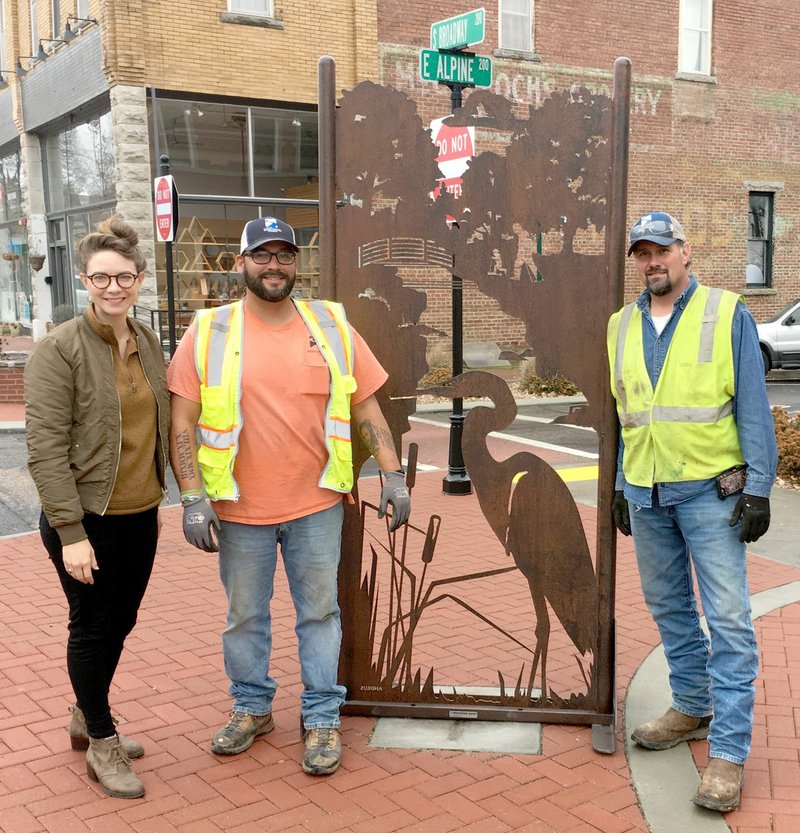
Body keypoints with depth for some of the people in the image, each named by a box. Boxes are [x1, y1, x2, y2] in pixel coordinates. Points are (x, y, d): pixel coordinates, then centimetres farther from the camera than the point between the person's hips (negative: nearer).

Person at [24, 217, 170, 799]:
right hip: (88, 520, -6)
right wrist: (71, 532, -19)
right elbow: (45, 449, -16)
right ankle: (102, 744, 26)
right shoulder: (60, 349, -14)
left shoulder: (149, 343, 5)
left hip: (140, 516, 6)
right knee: (93, 627, 8)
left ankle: (87, 719, 40)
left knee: (121, 622, 18)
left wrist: (158, 499, 14)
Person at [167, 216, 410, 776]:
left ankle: (323, 718, 25)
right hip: (240, 509, 0)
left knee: (320, 613, 9)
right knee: (245, 616, 15)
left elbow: (367, 408, 5)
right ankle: (251, 707, 36)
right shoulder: (208, 334, -3)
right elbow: (183, 422, -5)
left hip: (316, 505, 1)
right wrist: (193, 498, -12)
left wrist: (393, 475, -2)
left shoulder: (332, 326, 1)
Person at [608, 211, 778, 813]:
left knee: (728, 618, -5)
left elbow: (753, 408, -5)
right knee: (669, 607, 15)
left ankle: (728, 752, 0)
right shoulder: (622, 326, 9)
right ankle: (692, 707, 32)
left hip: (710, 491, -5)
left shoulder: (727, 315, -4)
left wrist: (757, 487, -10)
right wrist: (621, 486, 15)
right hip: (646, 493, 5)